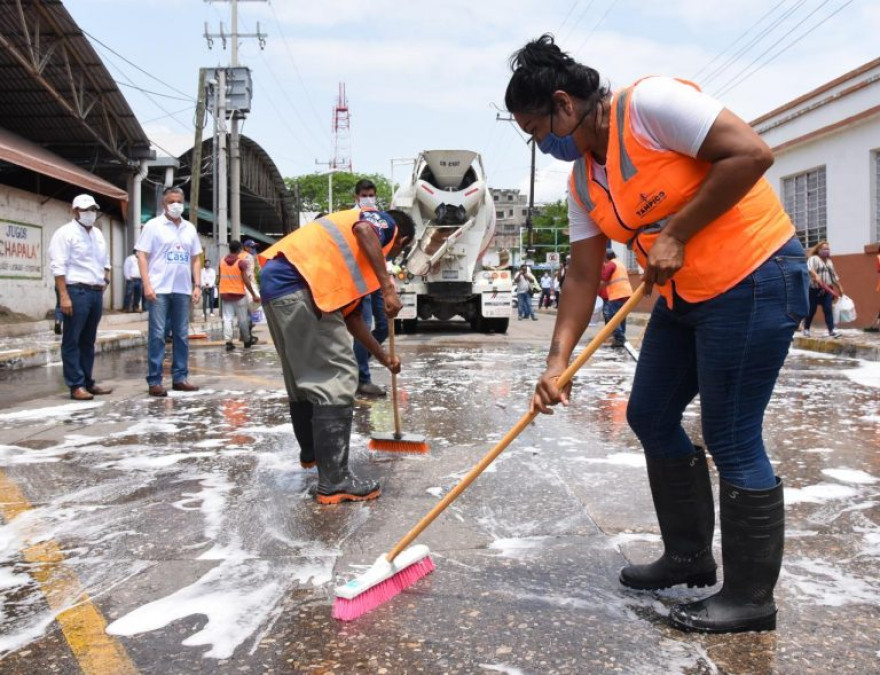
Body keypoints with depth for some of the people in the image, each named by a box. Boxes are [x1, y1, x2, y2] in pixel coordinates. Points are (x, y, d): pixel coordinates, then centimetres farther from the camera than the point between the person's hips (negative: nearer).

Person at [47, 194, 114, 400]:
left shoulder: (97, 234, 18)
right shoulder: (65, 233, -6)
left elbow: (105, 262, 28)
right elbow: (58, 267, -14)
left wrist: (104, 282, 14)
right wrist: (64, 296, -20)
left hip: (95, 292, 8)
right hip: (76, 291, -8)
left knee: (88, 341, 12)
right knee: (72, 341, -3)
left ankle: (87, 382, 18)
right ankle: (76, 386, -3)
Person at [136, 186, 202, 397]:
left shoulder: (190, 228, 14)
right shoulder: (153, 225, 1)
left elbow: (196, 259, 16)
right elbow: (142, 256, -4)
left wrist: (197, 286, 7)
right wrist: (147, 285, -13)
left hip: (183, 290, 5)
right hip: (159, 289, -4)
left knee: (182, 336, 7)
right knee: (157, 335, -3)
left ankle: (180, 378, 15)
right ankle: (154, 381, 1)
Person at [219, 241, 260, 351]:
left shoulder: (222, 261, 5)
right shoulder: (241, 261, -9)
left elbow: (220, 278, 8)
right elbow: (246, 280, -11)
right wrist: (254, 295, -6)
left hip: (225, 294, 4)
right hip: (239, 294, -4)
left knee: (227, 318, 1)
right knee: (243, 319, 7)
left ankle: (228, 342, -6)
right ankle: (247, 340, 18)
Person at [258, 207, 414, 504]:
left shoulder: (357, 259, 34)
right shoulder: (385, 223, 12)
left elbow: (351, 316, 36)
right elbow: (364, 230, -15)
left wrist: (382, 356, 44)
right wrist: (388, 287, -17)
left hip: (276, 283, 10)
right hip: (298, 284, -10)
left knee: (304, 376, 24)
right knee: (335, 378, -7)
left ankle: (311, 452, 42)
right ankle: (335, 481, -6)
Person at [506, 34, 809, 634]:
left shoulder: (650, 103, -17)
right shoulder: (583, 182, 7)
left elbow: (752, 153, -23)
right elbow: (583, 276, 6)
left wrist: (676, 234, -20)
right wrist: (558, 361, -2)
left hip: (754, 280, -9)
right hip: (684, 296, 9)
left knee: (732, 440, -4)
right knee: (650, 417, 12)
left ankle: (751, 599, 13)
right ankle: (689, 556, 29)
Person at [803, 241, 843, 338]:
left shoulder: (829, 261, 19)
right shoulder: (813, 259, -4)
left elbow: (834, 276, 26)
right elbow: (810, 268, -24)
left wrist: (840, 287, 26)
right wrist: (816, 276, -41)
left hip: (827, 290, 6)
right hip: (814, 290, -6)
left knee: (828, 310, -3)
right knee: (811, 310, 1)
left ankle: (831, 330, -8)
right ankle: (806, 329, 14)